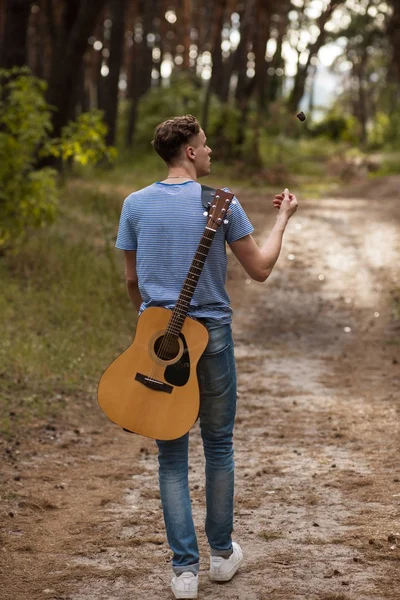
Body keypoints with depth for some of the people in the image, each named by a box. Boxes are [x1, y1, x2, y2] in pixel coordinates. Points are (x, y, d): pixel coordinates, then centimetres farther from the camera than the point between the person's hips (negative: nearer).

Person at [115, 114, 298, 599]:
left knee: (171, 454, 7)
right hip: (212, 336, -1)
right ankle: (222, 553, 26)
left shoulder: (135, 204, 0)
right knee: (218, 444, 16)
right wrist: (283, 218, 11)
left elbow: (132, 279, 7)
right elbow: (260, 269, -3)